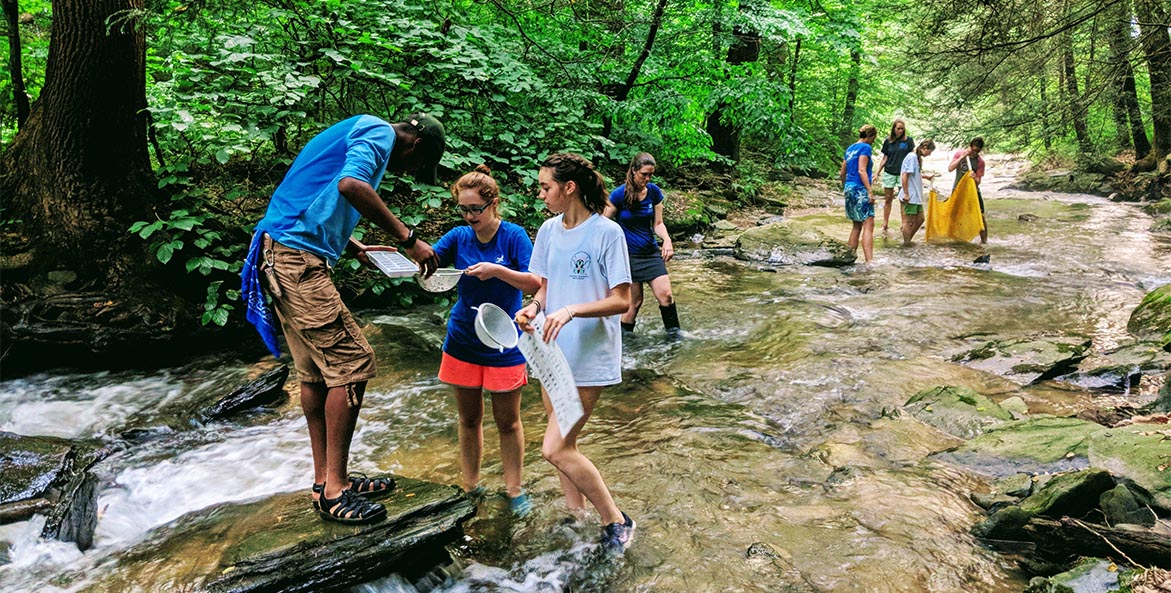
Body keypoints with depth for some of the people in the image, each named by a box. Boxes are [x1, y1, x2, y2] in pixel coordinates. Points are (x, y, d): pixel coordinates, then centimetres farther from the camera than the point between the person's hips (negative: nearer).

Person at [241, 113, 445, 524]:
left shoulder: (360, 134, 25)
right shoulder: (380, 133, -6)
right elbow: (351, 185, -27)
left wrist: (357, 250, 20)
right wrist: (407, 238, -22)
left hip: (280, 258, 11)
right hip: (298, 259, -11)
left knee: (315, 370, 13)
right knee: (353, 362, -9)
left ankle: (326, 480, 21)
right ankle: (333, 490, -3)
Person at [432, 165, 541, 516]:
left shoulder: (514, 236, -11)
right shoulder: (459, 237, -1)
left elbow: (535, 284, -17)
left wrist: (497, 270, -30)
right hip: (463, 341, 3)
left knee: (507, 421, 8)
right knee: (469, 418, 14)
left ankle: (514, 490, 23)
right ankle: (470, 487, 29)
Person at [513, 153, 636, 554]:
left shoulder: (607, 232, -12)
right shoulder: (549, 230, 7)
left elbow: (622, 301, -13)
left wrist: (572, 311, -26)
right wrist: (533, 307, -8)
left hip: (589, 358, -7)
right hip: (553, 352, 7)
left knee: (555, 449, -10)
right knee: (563, 445, 13)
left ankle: (616, 522, 7)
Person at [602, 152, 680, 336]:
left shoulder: (654, 192, 0)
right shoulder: (620, 194, -12)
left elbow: (658, 223, 5)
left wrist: (667, 240, -14)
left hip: (651, 252, 4)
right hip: (628, 254, -4)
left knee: (665, 294, -6)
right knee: (634, 301, 1)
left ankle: (674, 333, 9)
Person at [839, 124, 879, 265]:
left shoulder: (850, 148, 17)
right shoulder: (865, 148, -7)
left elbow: (842, 173, 19)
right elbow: (861, 170, -17)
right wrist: (870, 192, -19)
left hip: (849, 188, 9)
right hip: (860, 189, -9)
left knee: (857, 225, 16)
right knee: (868, 225, -12)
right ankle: (869, 261, -20)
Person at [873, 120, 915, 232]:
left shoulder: (908, 140, 1)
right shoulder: (888, 141, 4)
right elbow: (884, 158, 10)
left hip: (903, 173, -1)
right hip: (889, 173, 1)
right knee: (888, 198, 7)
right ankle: (885, 223, 15)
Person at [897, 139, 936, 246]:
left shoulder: (918, 158, 13)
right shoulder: (912, 157, -16)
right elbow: (904, 175, -20)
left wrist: (926, 176, 16)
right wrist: (906, 194, -21)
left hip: (916, 196, 10)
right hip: (910, 197, -10)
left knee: (920, 218, 15)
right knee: (909, 221, -1)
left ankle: (908, 240, 25)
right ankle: (906, 245, 8)